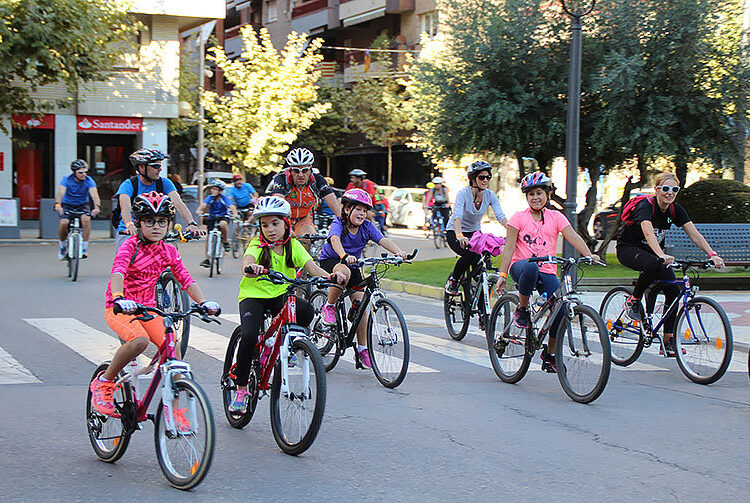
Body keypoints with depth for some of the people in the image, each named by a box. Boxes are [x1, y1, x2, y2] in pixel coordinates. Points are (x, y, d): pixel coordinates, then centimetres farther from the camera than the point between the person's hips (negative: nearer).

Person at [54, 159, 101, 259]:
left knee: (86, 219, -32)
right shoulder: (66, 179, -14)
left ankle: (84, 247, -20)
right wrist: (57, 204, -50)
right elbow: (60, 193, -29)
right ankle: (62, 245, 1)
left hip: (82, 206, 0)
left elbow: (94, 195, -27)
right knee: (63, 222, -28)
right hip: (67, 205, 0)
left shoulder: (89, 181, -13)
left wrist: (97, 207, -48)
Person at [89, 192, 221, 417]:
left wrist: (204, 302, -19)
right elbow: (118, 272, -31)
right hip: (119, 309, -5)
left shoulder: (168, 251, 4)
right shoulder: (130, 246, -13)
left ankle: (174, 409, -3)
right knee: (140, 340, -34)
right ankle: (104, 382, -11)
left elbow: (186, 279, 0)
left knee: (172, 345, -16)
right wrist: (119, 298, -51)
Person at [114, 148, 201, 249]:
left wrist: (192, 223, -34)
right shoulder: (129, 184, -12)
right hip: (128, 234, -3)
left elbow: (178, 203, -16)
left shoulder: (164, 183, -2)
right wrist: (129, 225, -51)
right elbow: (125, 206, -30)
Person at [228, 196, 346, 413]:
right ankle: (241, 389, -8)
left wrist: (330, 276, -34)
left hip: (280, 295, 3)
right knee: (249, 336, -26)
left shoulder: (293, 245, -2)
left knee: (306, 311, -28)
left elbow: (311, 266, -13)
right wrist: (251, 268, -60)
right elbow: (247, 260, -34)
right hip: (253, 295, -3)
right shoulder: (257, 245, -13)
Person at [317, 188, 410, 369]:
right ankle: (329, 307, -16)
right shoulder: (338, 224, -20)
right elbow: (335, 240, -41)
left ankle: (362, 349, 0)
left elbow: (383, 240, -23)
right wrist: (345, 256, -62)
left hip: (352, 265, 4)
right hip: (330, 261, -4)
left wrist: (399, 252, -43)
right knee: (344, 272, -40)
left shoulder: (367, 226, -9)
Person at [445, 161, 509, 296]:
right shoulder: (463, 193, -23)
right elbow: (457, 215, -38)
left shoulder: (490, 196, -9)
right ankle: (452, 280, -6)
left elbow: (501, 216, -22)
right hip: (454, 232, -5)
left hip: (474, 232, 5)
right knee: (470, 254, -32)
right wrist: (459, 236, -56)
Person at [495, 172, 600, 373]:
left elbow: (573, 237, -5)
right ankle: (521, 309, -17)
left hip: (547, 271, 3)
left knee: (560, 310, -15)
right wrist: (502, 275, -11)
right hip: (521, 266, -3)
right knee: (531, 267, -41)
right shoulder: (519, 218, 3)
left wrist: (589, 255, -22)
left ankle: (550, 354, 7)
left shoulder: (556, 217, 9)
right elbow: (509, 248, -2)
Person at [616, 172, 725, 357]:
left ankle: (668, 341, -5)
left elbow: (694, 234, -13)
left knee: (673, 291, -12)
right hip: (628, 249, -6)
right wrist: (661, 255, -60)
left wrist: (712, 254, -29)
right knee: (654, 264, -40)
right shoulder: (646, 206, -26)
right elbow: (648, 233, -43)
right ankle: (633, 301, -15)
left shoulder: (676, 210, -6)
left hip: (652, 251, 6)